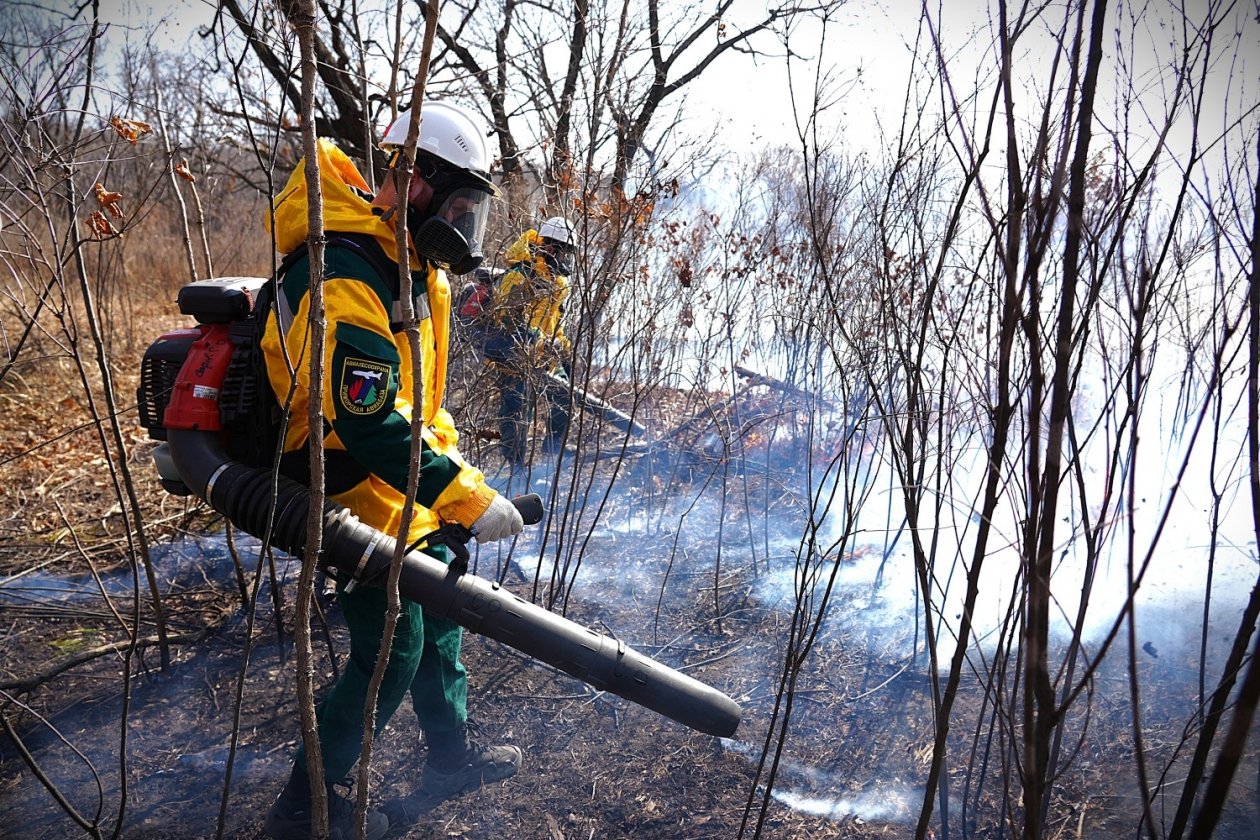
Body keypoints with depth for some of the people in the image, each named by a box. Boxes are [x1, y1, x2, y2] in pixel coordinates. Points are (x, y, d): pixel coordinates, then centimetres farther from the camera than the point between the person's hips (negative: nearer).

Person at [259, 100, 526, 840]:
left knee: (439, 614, 20)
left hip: (405, 488, 10)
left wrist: (454, 462, 7)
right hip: (357, 499, -10)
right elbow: (370, 426, -33)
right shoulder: (346, 281, -28)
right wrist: (468, 500, -30)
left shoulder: (408, 262, 5)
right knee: (391, 653, 0)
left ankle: (453, 756, 40)